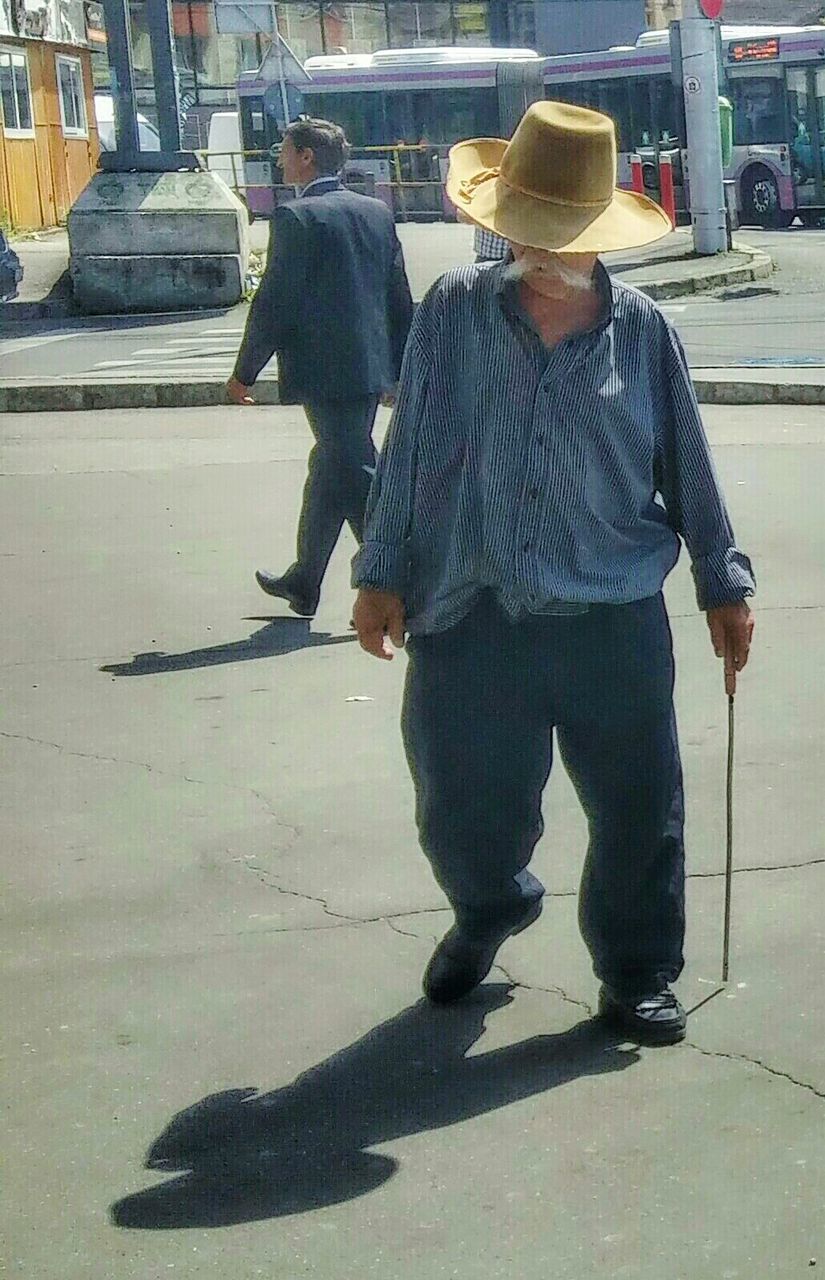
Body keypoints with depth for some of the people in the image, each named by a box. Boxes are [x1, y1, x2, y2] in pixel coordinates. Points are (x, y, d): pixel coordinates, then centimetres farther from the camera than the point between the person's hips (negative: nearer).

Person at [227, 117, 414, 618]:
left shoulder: (296, 217, -12)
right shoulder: (377, 211, 8)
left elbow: (275, 303, -13)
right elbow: (400, 298, 11)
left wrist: (245, 372, -3)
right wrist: (400, 368, 19)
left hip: (325, 371, -8)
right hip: (373, 368, 8)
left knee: (356, 476, -3)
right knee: (330, 468, 18)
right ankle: (303, 583, 31)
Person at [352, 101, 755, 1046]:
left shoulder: (641, 330, 1)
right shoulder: (453, 312, 0)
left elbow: (688, 468, 9)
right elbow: (407, 451, 4)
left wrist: (723, 584, 11)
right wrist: (382, 573, 2)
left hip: (612, 622, 0)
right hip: (469, 621, 0)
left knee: (637, 810, 6)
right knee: (462, 808, 12)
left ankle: (637, 976, 26)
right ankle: (489, 911, 44)